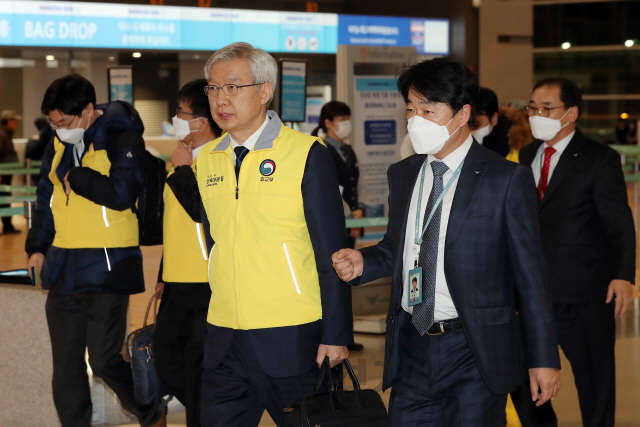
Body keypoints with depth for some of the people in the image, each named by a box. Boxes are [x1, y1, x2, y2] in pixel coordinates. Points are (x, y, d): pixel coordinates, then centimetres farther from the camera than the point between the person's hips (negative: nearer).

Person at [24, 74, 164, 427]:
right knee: (65, 365, 8)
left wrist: (76, 178, -11)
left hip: (106, 268, -6)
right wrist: (37, 247, 14)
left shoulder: (122, 139, -9)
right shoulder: (59, 145, 11)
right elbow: (46, 199, 21)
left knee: (103, 360, -5)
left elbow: (121, 194, -22)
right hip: (63, 268, 7)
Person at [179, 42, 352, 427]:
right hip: (224, 341, 5)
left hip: (292, 338, -5)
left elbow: (331, 254, -8)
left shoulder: (307, 155, -7)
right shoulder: (207, 158, 10)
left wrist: (336, 336, -10)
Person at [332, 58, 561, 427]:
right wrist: (363, 262, -1)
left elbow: (530, 274, -5)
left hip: (474, 354, -5)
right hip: (411, 347, 5)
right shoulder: (402, 175, 11)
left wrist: (544, 358, -6)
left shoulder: (506, 179, -6)